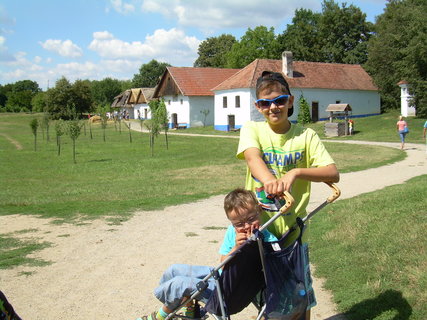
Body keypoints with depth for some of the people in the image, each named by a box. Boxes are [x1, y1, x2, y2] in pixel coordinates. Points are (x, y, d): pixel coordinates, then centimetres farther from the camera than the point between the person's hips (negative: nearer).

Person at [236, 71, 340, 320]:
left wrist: (296, 172, -33)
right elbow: (252, 156, -27)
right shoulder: (252, 130, -5)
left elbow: (333, 174, -15)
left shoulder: (306, 136, -4)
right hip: (258, 225, 0)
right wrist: (268, 179, -49)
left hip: (292, 227, 0)